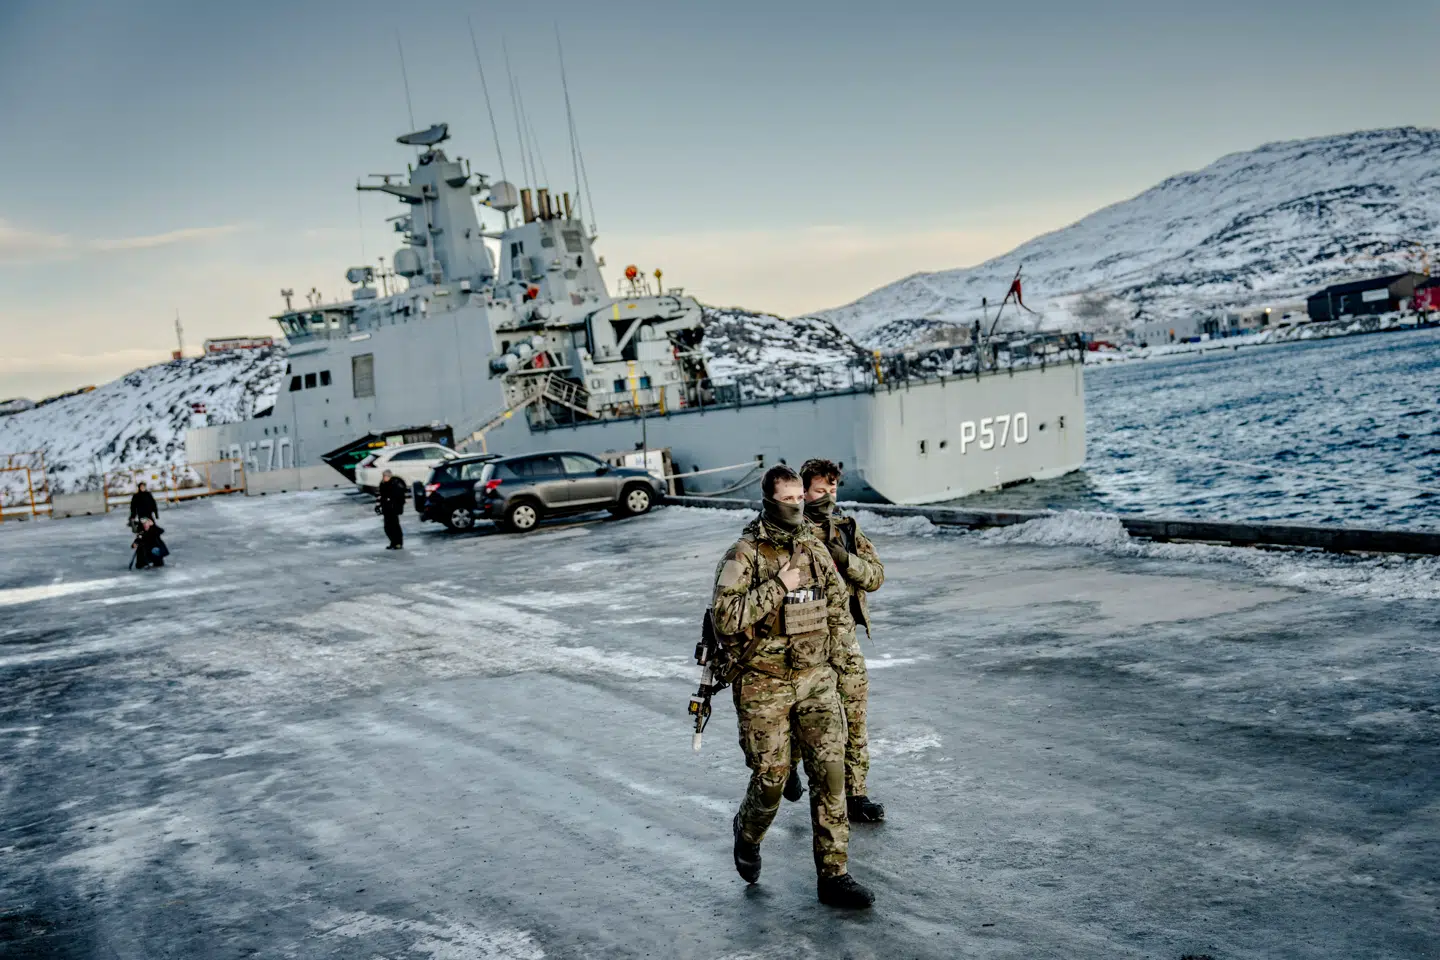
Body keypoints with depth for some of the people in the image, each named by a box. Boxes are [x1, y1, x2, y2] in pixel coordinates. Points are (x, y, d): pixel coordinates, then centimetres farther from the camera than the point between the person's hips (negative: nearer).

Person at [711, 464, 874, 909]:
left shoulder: (815, 550, 5)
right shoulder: (744, 556, -12)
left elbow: (839, 602, 19)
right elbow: (724, 616, -23)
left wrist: (827, 650, 9)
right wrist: (777, 586, -22)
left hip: (816, 680, 4)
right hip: (764, 685, -4)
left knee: (829, 772, -1)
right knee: (771, 777, 2)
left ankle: (834, 875, 5)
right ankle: (747, 833, 35)